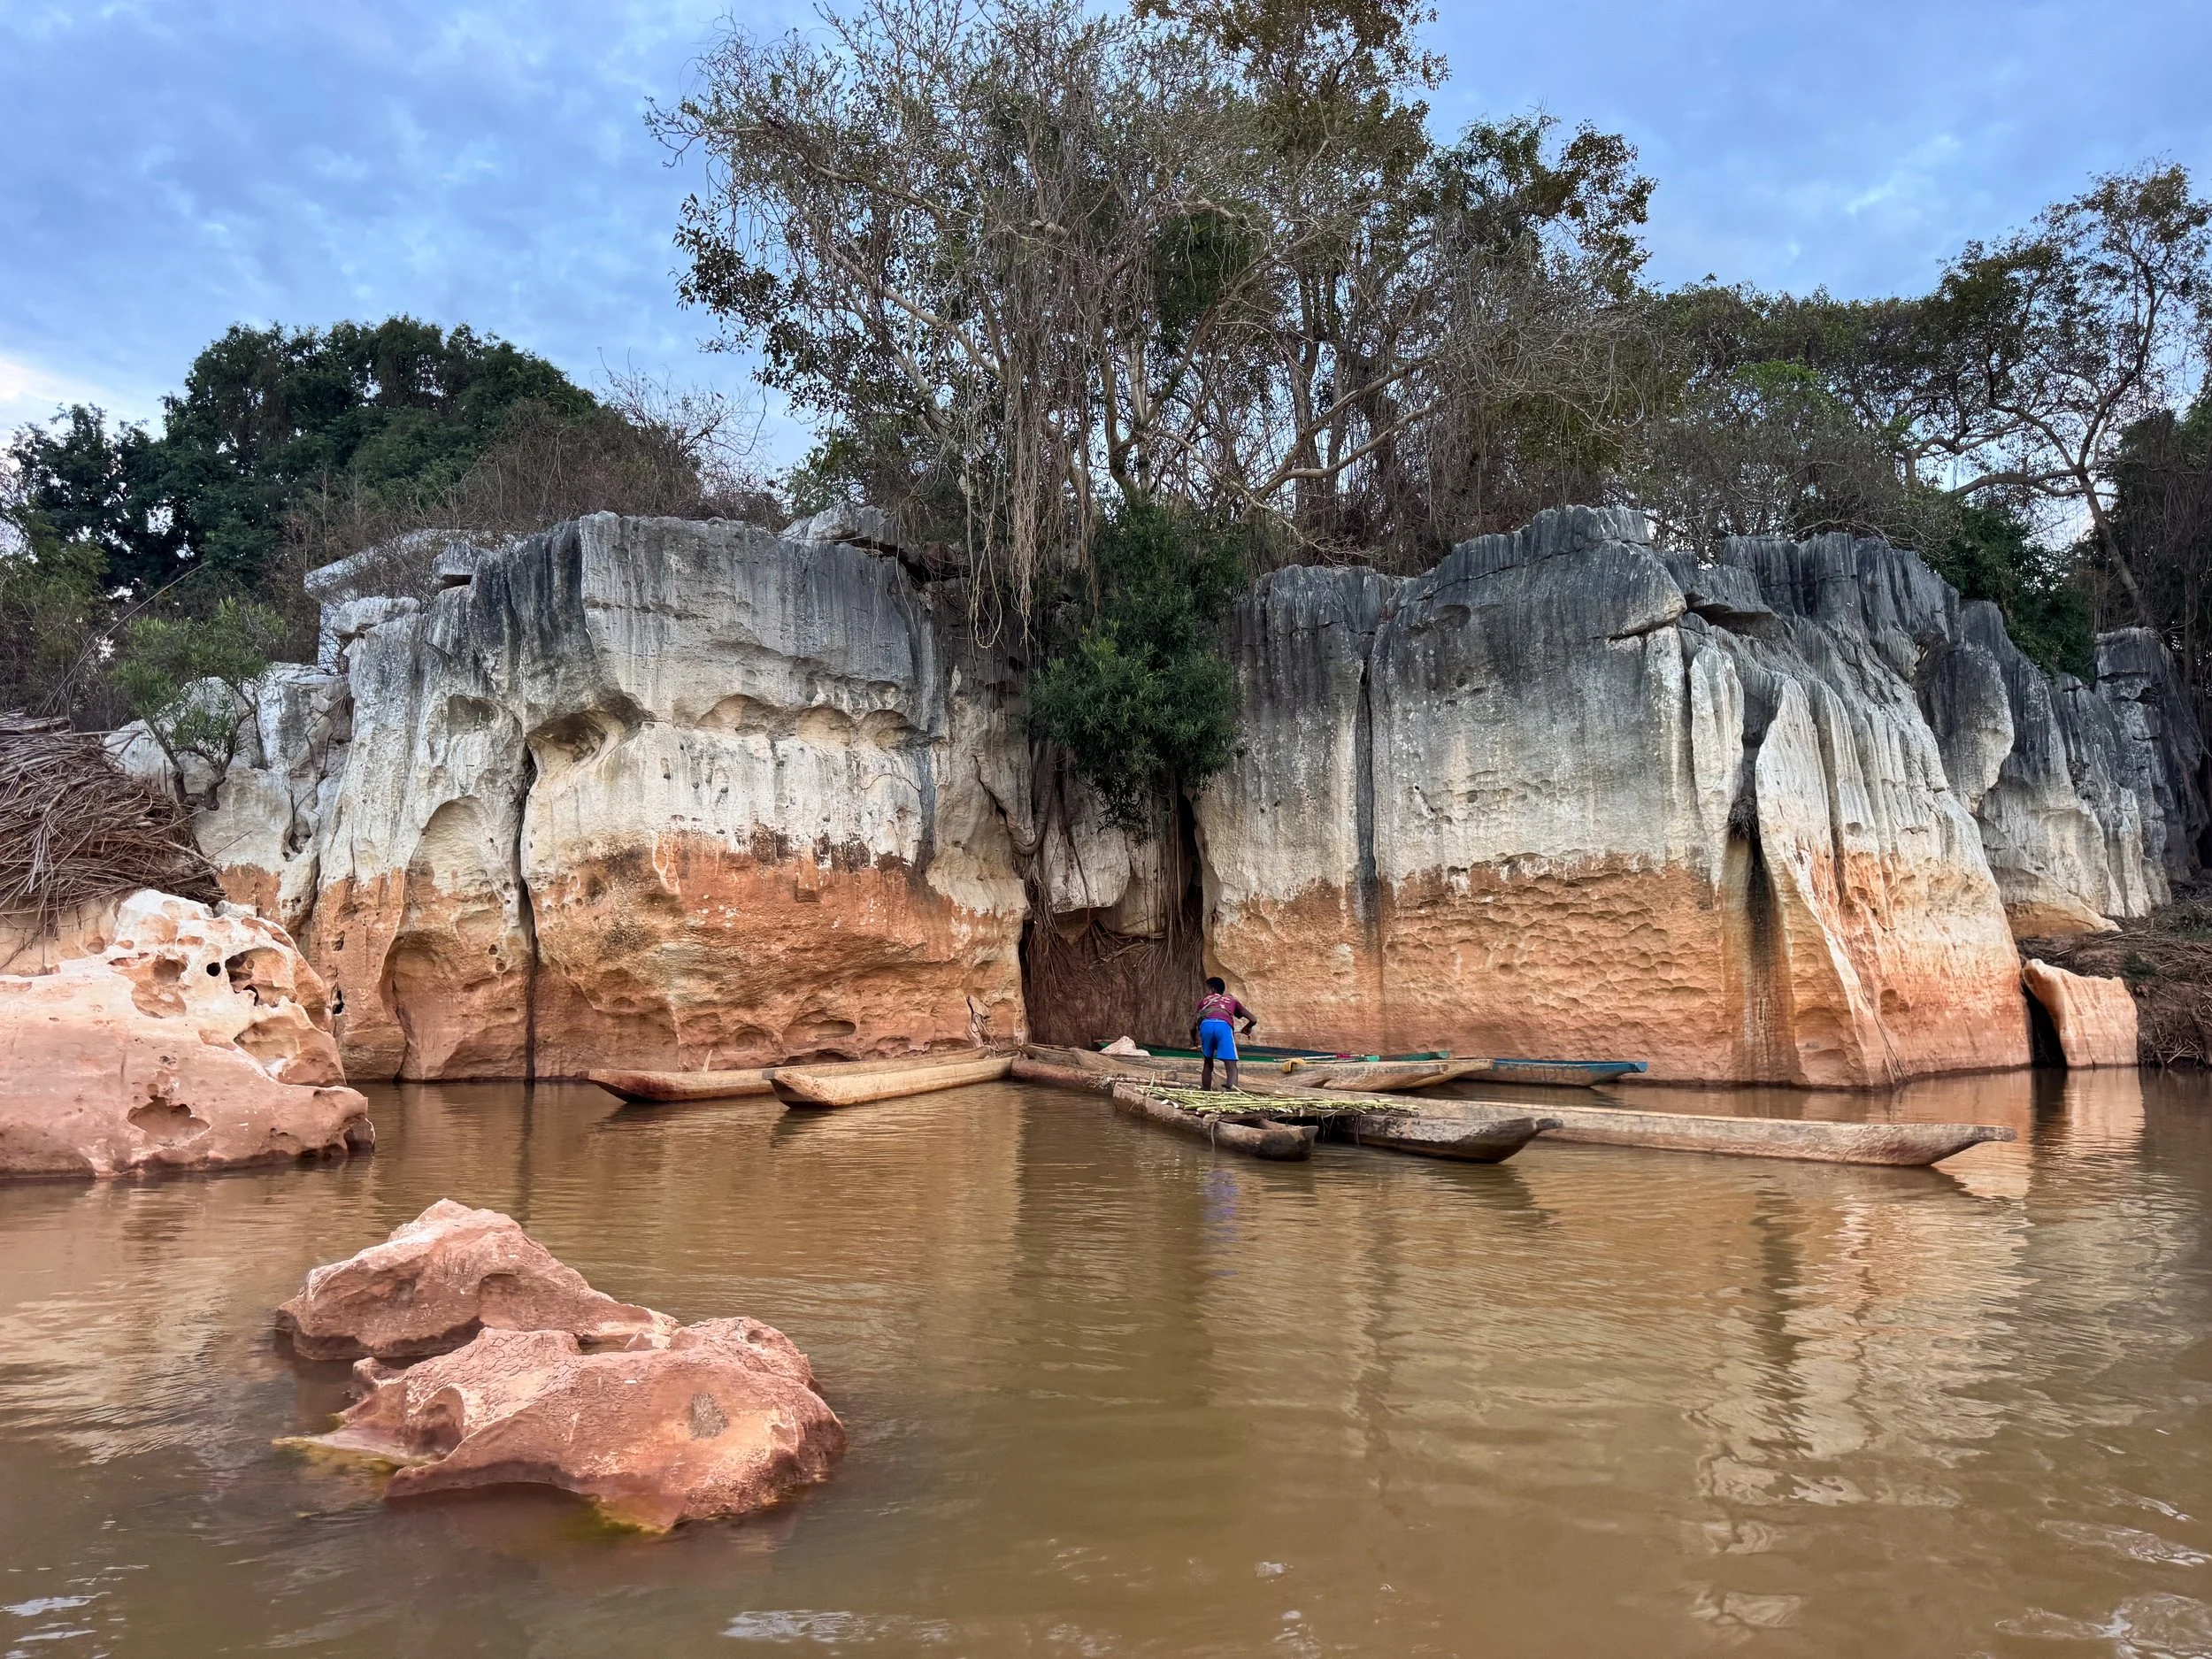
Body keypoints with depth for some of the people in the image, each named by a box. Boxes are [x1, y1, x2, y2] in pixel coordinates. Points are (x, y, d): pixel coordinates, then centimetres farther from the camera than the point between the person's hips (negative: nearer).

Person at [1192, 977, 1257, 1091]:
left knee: (1208, 1063, 23)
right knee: (1231, 1067, -3)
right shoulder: (1232, 1000, 37)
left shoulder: (1204, 1000, 37)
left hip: (1206, 1025, 1)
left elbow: (1193, 1026, 34)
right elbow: (1253, 1020, 34)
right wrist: (1247, 1028, 56)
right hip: (1224, 1026, -1)